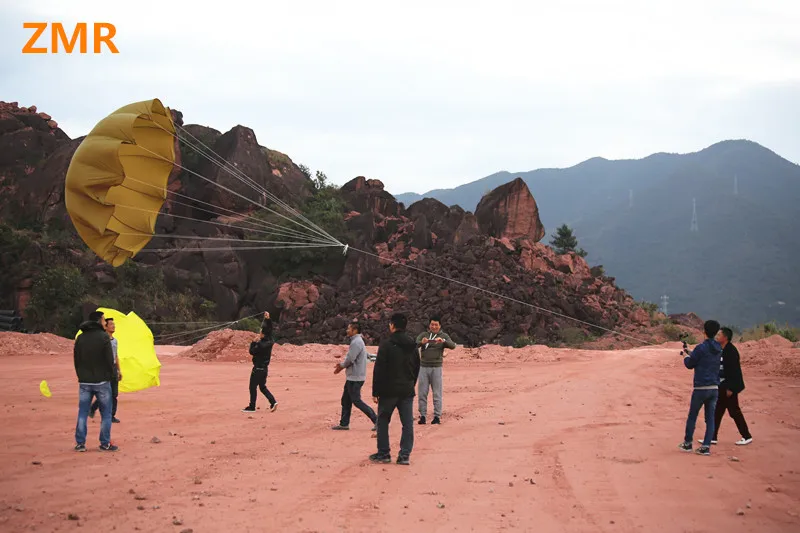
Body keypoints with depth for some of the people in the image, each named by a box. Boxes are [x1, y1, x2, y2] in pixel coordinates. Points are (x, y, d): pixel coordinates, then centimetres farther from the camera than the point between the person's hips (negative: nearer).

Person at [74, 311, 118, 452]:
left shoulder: (80, 338, 7)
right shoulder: (103, 337, -10)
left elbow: (76, 360, 10)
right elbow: (110, 360, -12)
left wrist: (81, 376, 16)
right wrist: (111, 375, 2)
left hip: (84, 382, 4)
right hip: (102, 381, -4)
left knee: (82, 413, 8)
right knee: (106, 414, 4)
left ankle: (80, 443, 7)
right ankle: (105, 444, 5)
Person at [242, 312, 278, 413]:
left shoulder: (262, 344, -24)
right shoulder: (270, 341, -1)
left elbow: (252, 351, -16)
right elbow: (269, 328, 11)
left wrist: (254, 342, -7)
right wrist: (267, 319, 12)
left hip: (258, 368, -9)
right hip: (264, 368, 9)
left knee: (253, 387, 2)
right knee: (262, 387, 18)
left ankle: (252, 407, 7)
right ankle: (273, 402, 4)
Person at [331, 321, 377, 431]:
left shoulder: (356, 342, -18)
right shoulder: (356, 341, 15)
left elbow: (350, 359, -22)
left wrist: (341, 366, -5)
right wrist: (342, 364, 6)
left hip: (355, 378, -10)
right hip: (352, 377, 10)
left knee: (356, 401, -7)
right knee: (346, 400, 13)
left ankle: (376, 420, -5)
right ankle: (344, 423, 18)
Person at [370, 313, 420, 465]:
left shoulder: (386, 345, -10)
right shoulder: (412, 346, 8)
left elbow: (378, 370, -10)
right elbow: (417, 368, 16)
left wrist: (375, 392, -6)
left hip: (389, 390, -4)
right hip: (407, 391, 4)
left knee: (383, 421, 9)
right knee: (408, 424, 5)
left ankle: (383, 453, 11)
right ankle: (404, 455, 1)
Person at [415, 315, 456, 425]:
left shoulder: (444, 336, 5)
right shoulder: (423, 335, 8)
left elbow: (452, 346, -11)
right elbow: (415, 344, -9)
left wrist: (443, 341, -31)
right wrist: (421, 342, -32)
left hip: (436, 368, -1)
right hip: (423, 367, 1)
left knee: (437, 393, 0)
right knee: (422, 393, 2)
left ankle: (437, 416, 4)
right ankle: (422, 415, 8)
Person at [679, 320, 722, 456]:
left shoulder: (701, 348, -12)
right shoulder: (718, 349, 8)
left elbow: (689, 364, -2)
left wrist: (686, 356, 18)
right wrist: (691, 354, 25)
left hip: (701, 388, -5)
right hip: (714, 388, 5)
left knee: (692, 416, 10)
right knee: (710, 418, 5)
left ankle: (687, 443, 19)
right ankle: (706, 447, 2)